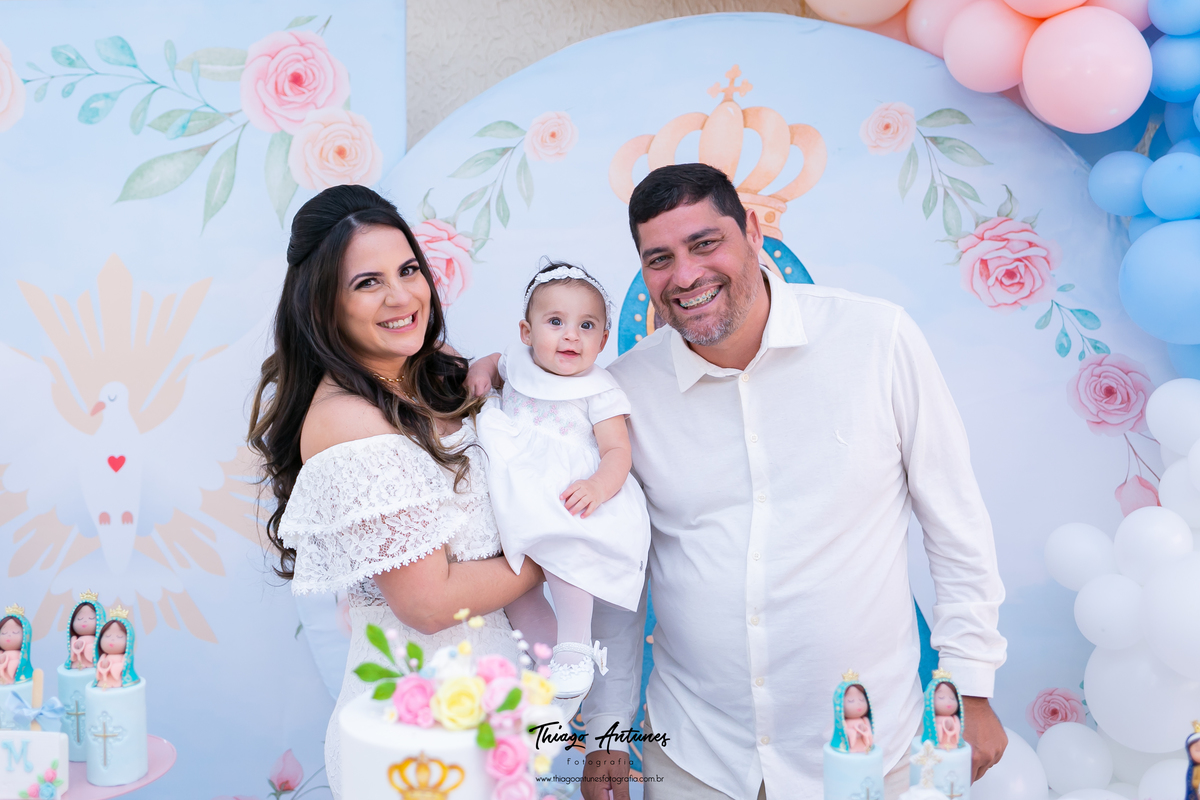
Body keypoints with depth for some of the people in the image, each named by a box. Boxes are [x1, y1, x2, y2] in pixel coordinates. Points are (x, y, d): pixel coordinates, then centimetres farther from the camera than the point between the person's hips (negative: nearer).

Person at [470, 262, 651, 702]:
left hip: (567, 496, -5)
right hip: (516, 499, 5)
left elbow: (617, 450, -14)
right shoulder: (518, 362, 8)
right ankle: (544, 651, 21)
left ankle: (575, 646, -15)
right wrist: (478, 372, 8)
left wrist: (599, 486, -34)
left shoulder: (598, 390, -6)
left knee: (564, 546, -33)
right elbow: (492, 363, 32)